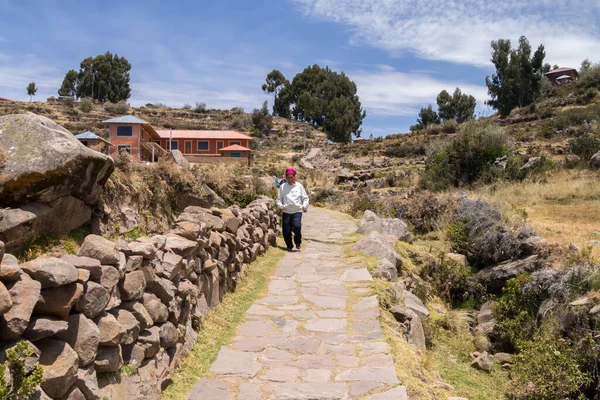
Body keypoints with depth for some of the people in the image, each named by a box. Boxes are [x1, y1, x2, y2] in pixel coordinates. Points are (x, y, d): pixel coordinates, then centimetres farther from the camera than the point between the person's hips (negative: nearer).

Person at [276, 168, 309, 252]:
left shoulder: (299, 186, 6)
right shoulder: (282, 186, 8)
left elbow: (305, 197, 10)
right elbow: (279, 198, 13)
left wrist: (305, 205, -6)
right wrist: (280, 205, -6)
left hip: (297, 211, -2)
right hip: (286, 212, 2)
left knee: (297, 226, -20)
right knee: (286, 230, 0)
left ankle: (298, 242, 6)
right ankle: (289, 246, 20)